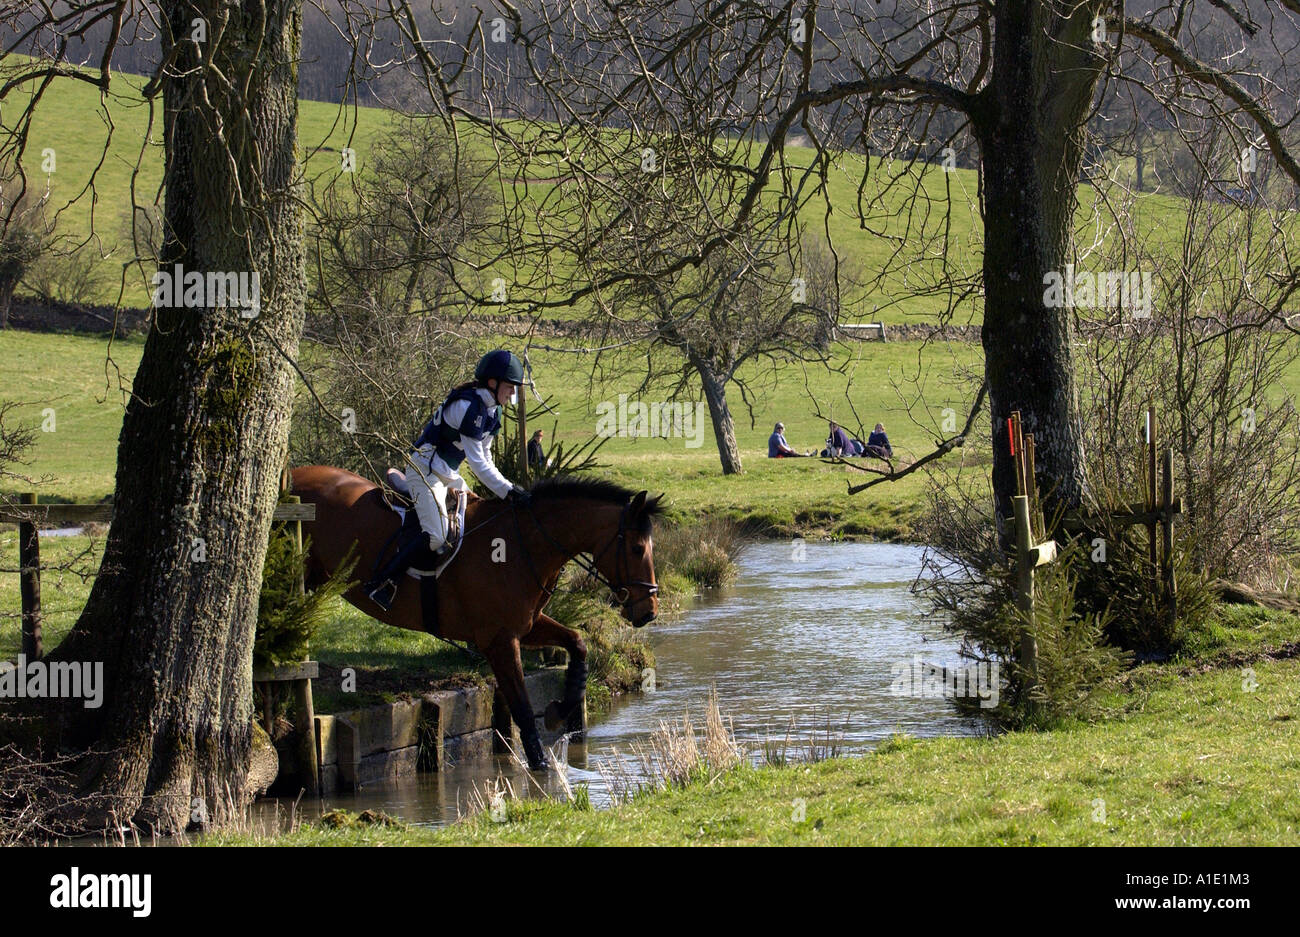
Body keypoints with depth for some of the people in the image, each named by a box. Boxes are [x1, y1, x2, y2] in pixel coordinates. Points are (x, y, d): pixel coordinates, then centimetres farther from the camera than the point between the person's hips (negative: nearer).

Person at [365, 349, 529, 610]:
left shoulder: (491, 409, 7)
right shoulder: (468, 407, -23)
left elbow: (485, 459, 14)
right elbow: (478, 463, -25)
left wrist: (509, 488, 5)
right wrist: (507, 491, -24)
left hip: (446, 475, 10)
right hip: (426, 472, -10)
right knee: (436, 536, -21)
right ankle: (381, 583, -19)